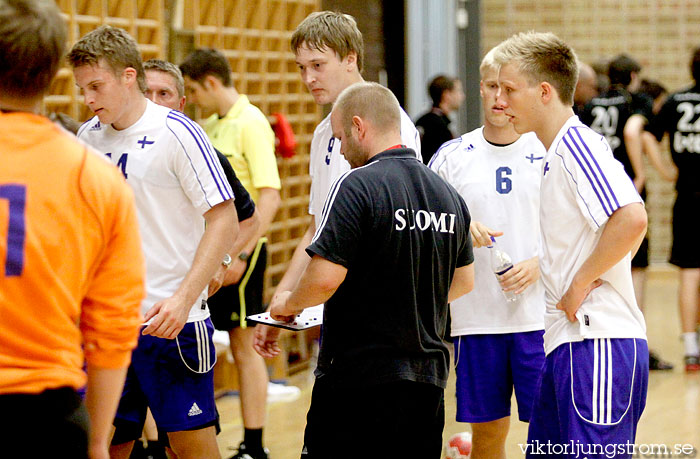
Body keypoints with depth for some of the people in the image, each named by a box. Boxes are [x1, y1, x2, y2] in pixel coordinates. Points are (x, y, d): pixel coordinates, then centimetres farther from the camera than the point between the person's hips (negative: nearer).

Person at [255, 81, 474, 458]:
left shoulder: (357, 187, -13)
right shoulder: (448, 194, 10)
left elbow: (324, 278, -19)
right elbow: (464, 281, 19)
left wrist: (289, 303, 0)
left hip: (359, 375, -7)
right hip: (429, 377, 7)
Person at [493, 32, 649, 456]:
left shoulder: (578, 144, -13)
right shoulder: (555, 154, 18)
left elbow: (632, 219, -27)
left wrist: (581, 283, -17)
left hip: (597, 342, -10)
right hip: (565, 342, 10)